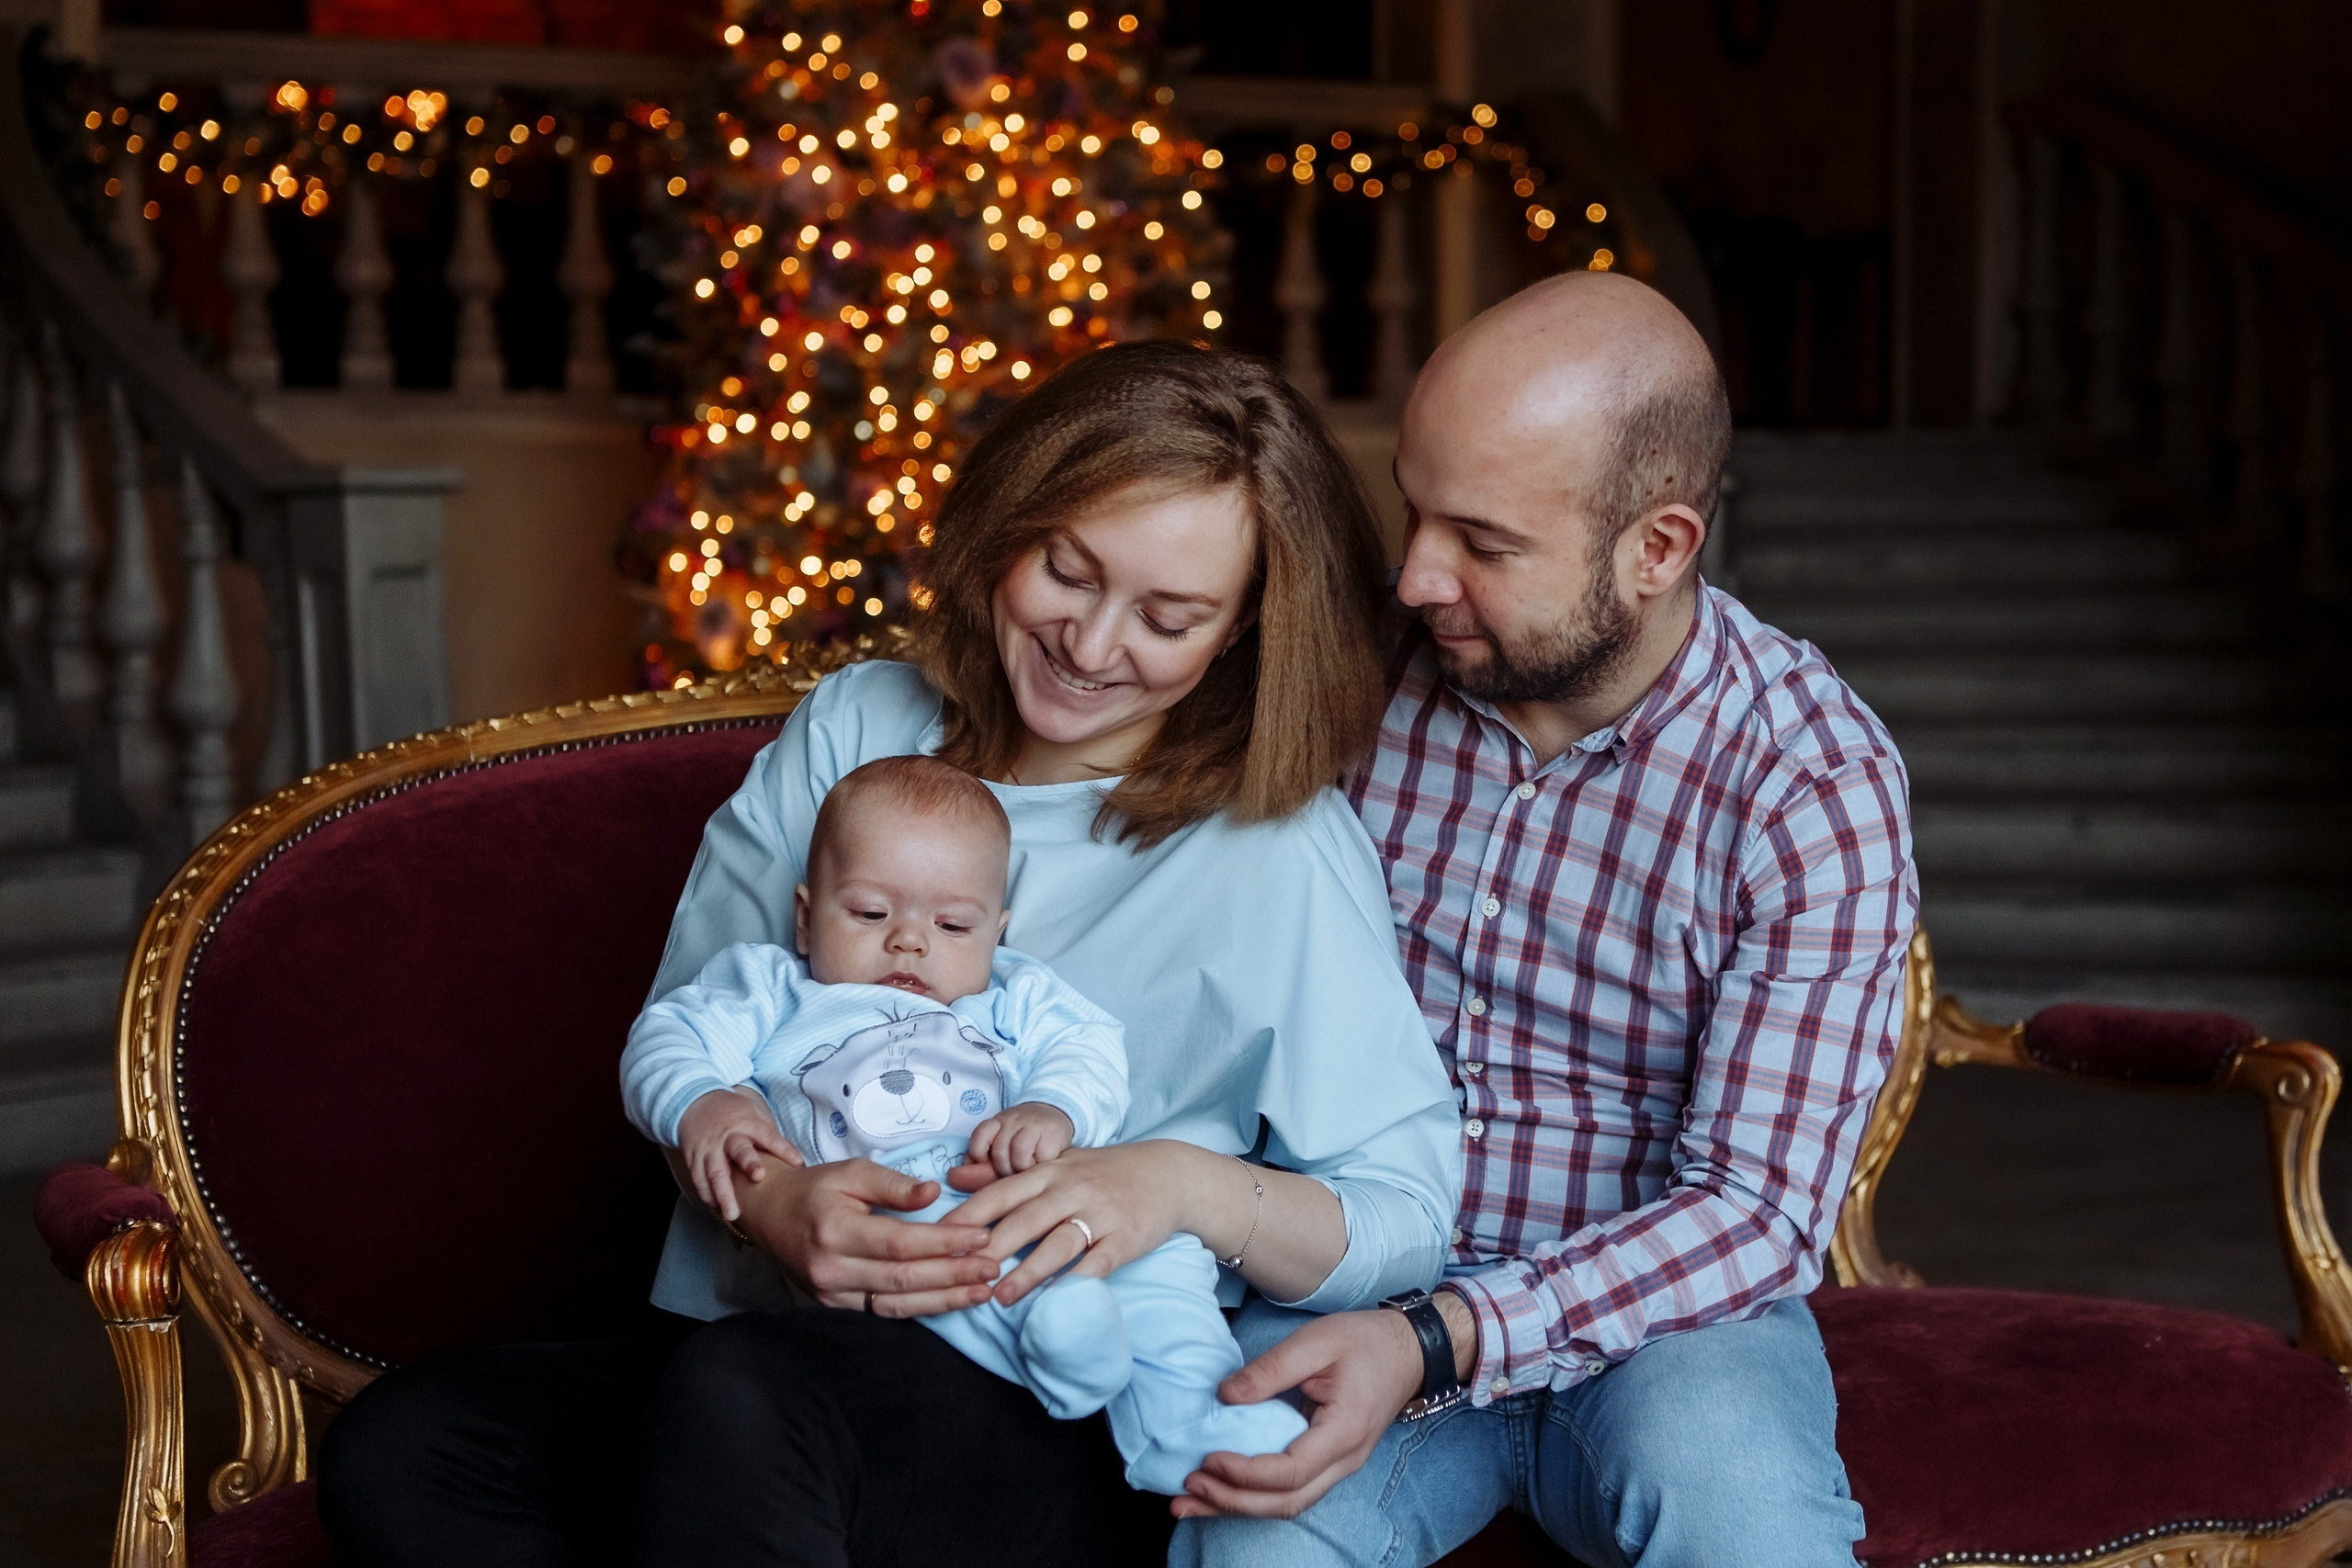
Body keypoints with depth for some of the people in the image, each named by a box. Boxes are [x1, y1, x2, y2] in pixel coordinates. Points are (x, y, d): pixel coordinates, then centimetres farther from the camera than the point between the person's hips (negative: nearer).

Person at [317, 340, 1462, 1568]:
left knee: (734, 1394, -38)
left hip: (1062, 1418, -5)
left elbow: (1412, 1221, 0)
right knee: (391, 1453, -24)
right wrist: (765, 1199, -14)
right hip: (753, 1338, 5)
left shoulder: (1283, 852, -1)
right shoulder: (849, 729, 10)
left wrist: (1189, 1187, -19)